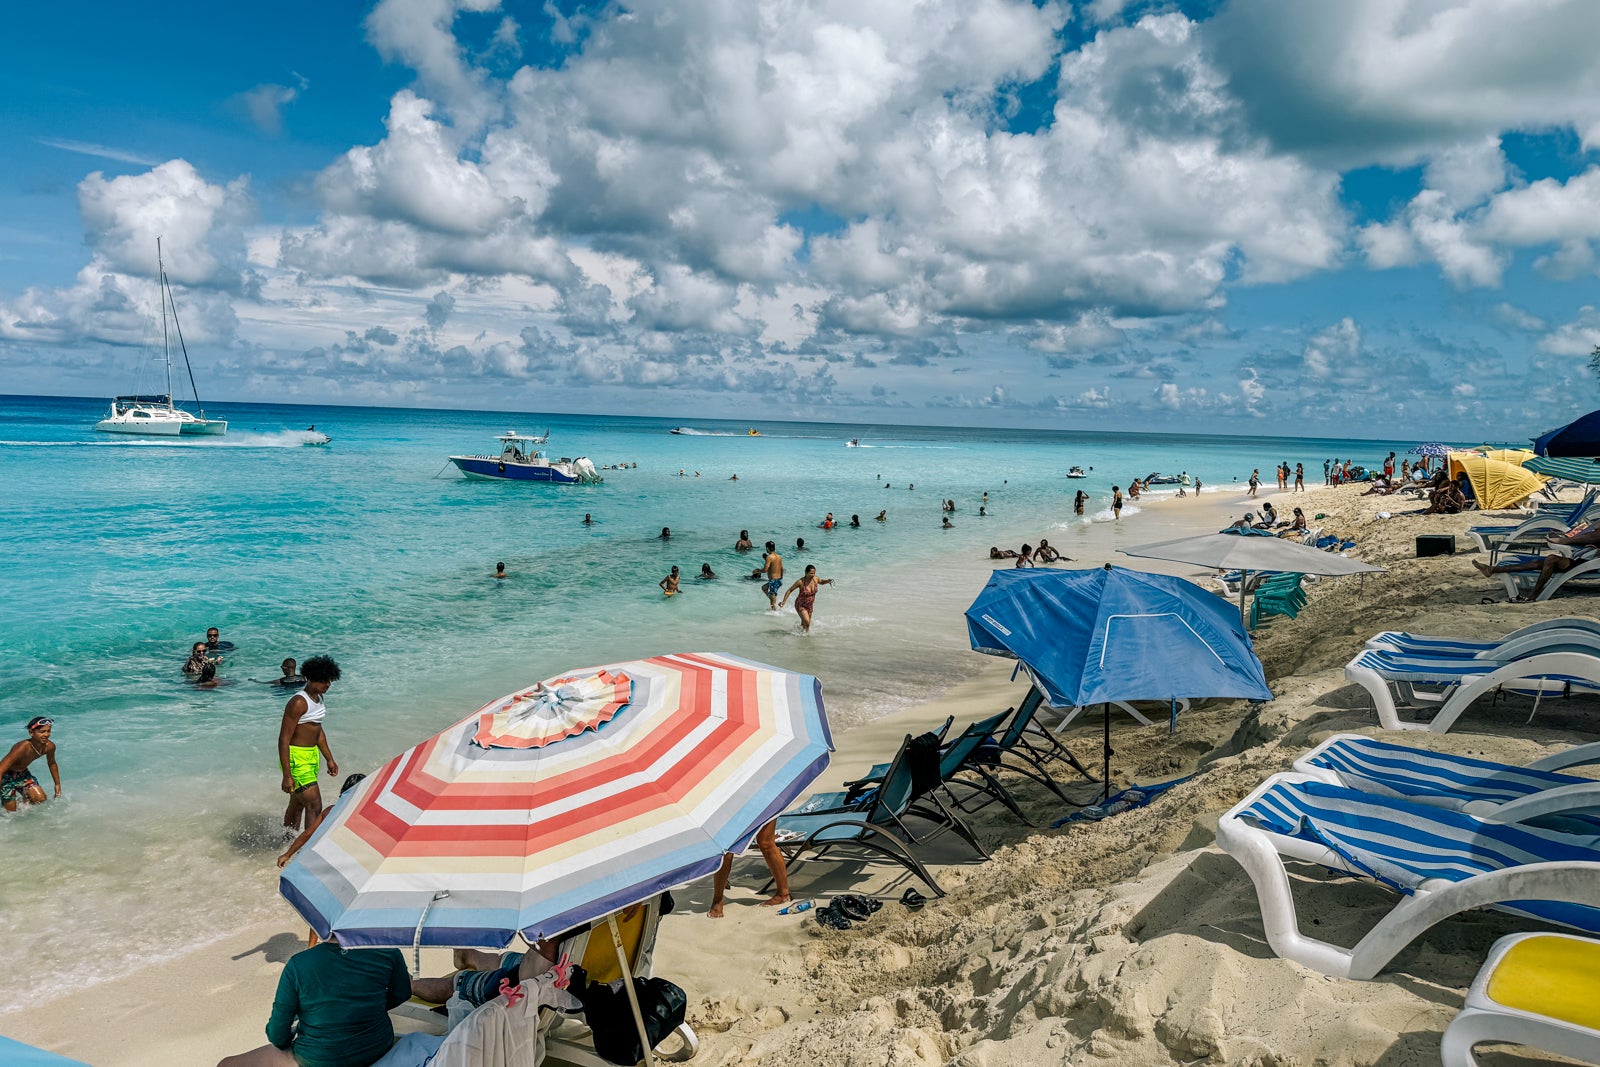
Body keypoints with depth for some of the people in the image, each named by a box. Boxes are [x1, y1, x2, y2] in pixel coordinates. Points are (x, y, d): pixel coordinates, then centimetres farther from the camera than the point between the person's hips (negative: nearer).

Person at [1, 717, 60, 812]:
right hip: (7, 776, -6)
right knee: (11, 811, -2)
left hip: (22, 773, 6)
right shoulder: (23, 747, -36)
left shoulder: (50, 746, -16)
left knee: (40, 799, -7)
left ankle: (20, 802, 21)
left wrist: (57, 784, 14)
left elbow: (52, 764, 6)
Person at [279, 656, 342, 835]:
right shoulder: (298, 702, -21)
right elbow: (284, 739, -21)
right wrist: (287, 776, -23)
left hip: (312, 756, 9)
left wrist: (330, 759, 23)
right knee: (314, 806, -10)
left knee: (297, 804, 18)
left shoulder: (318, 699, 8)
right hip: (297, 759, -9)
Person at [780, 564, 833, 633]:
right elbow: (790, 590, -15)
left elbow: (821, 582, 13)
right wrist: (784, 601, -21)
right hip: (800, 605, -5)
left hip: (809, 606, 5)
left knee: (804, 624, 16)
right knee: (806, 622, -22)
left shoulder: (816, 579, -12)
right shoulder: (801, 582, -26)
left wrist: (827, 581, -8)